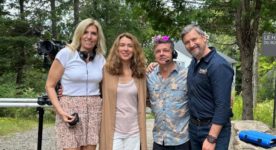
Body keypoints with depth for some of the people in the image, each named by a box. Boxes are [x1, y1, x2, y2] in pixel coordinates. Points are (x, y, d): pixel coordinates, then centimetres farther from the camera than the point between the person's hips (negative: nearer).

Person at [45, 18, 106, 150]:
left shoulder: (101, 58, 8)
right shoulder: (66, 53, -6)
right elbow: (49, 86, -4)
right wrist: (60, 111, -15)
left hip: (94, 110, 4)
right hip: (70, 109, -4)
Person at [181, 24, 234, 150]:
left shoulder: (219, 65, -19)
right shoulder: (193, 62, 6)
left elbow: (223, 106, -22)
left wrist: (211, 139, -24)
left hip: (214, 128, -7)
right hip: (193, 127, 8)